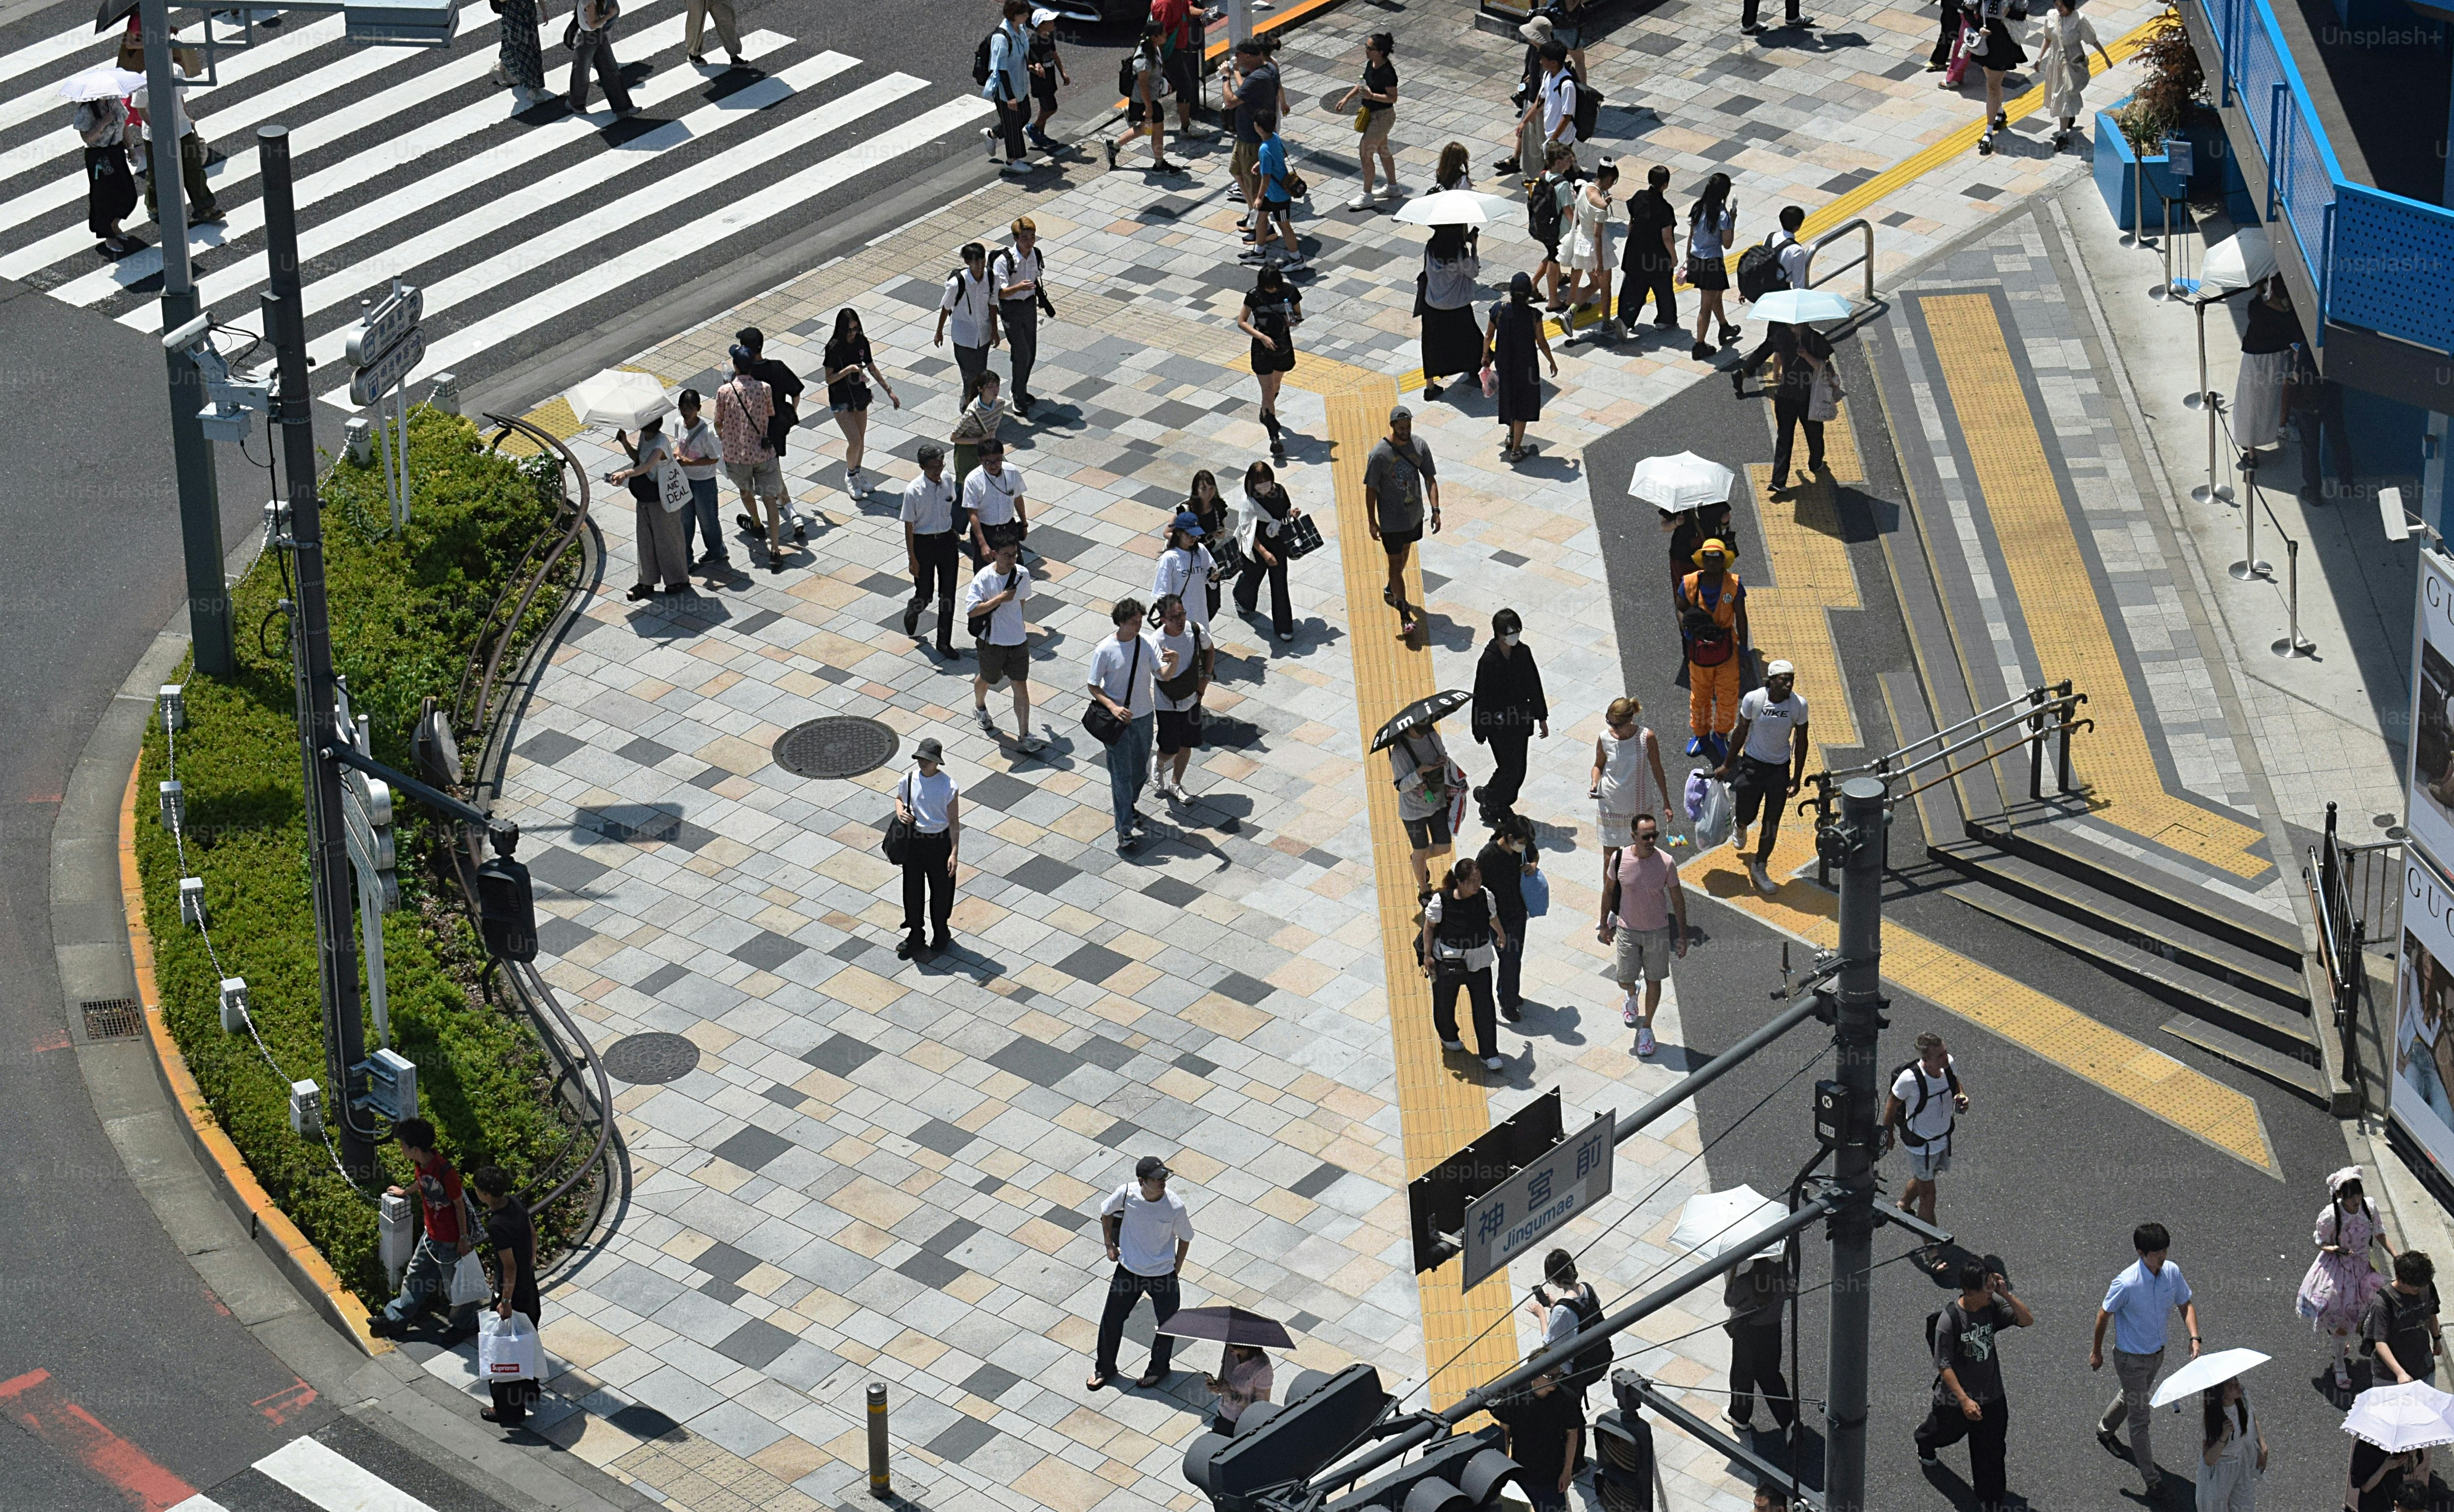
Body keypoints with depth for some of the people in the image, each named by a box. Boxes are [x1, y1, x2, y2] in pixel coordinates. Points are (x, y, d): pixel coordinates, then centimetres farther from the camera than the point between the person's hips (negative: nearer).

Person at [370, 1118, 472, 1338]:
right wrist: (404, 1193, 33)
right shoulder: (419, 1164, -8)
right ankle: (395, 1320, 31)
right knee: (415, 1275, 18)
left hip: (450, 1238, -8)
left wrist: (463, 1237, -14)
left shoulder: (445, 1171, -33)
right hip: (431, 1233, 8)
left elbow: (459, 1204, -22)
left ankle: (463, 1322, 34)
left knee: (452, 1281, 11)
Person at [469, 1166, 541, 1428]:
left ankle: (508, 1411, 19)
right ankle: (529, 1392, 47)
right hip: (529, 1286, 9)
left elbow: (510, 1267, -27)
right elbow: (533, 1232, 9)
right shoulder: (516, 1202, -7)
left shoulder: (497, 1226, -32)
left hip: (512, 1291, -9)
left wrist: (506, 1302, -18)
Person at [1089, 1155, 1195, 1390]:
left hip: (1162, 1274, -1)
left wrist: (1176, 1269, -1)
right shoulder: (1127, 1193, -22)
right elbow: (1106, 1213, 1)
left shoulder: (1175, 1207, -25)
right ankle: (1104, 1369, 34)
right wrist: (1110, 1246, 5)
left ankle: (1158, 1369, 39)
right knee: (1111, 1319, 11)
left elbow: (1185, 1238, -6)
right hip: (1128, 1269, 1)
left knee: (1169, 1323, 12)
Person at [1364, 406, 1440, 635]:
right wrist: (1372, 522, -10)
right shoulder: (1379, 454, -22)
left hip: (1415, 515, 5)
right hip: (1391, 519, -5)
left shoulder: (1420, 447, -9)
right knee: (1395, 563, -1)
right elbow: (1371, 489, -13)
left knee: (1404, 552, 25)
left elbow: (1430, 479, -2)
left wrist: (1435, 510, -10)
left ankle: (1391, 591, 51)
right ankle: (1405, 616, 2)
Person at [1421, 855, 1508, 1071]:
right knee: (1445, 1003, 19)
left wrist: (1502, 937, 27)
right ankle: (1448, 1037, 50)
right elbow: (1429, 926, -9)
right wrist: (1428, 955, -9)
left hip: (1479, 958, 2)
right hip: (1448, 960, -2)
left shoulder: (1485, 896, -12)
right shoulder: (1441, 900, -23)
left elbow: (1493, 918, 9)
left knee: (1484, 1006, 1)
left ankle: (1489, 1055, 10)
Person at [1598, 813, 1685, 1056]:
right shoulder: (1618, 859, -17)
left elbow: (1678, 899, -7)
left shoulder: (1666, 863, -19)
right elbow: (1609, 891, 1)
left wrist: (1682, 936, -3)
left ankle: (1646, 1027, 31)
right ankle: (1631, 996, 45)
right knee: (1625, 979, 6)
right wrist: (1605, 925, 8)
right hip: (1627, 929, 0)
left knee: (1653, 981, 10)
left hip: (1658, 930, 0)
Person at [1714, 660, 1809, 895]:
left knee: (1772, 823, 6)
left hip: (1780, 769, 1)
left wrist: (1797, 778, -1)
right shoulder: (1753, 700, -18)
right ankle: (1740, 828, 50)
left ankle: (1759, 867, 26)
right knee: (1747, 815, 11)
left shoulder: (1799, 705, -15)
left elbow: (1801, 741, -3)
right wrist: (1728, 765, 4)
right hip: (1753, 764, -1)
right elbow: (1741, 733, -4)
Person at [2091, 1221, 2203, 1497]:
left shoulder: (2172, 1272, -15)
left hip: (2157, 1353, 7)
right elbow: (2105, 1314, -16)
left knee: (2131, 1398, 31)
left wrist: (2194, 1337, -15)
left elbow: (2186, 1304, 1)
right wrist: (2096, 1352, -4)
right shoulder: (2126, 1283, -32)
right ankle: (2152, 1479, 15)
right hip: (2132, 1358, -7)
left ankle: (2105, 1430, 59)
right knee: (2140, 1418, 3)